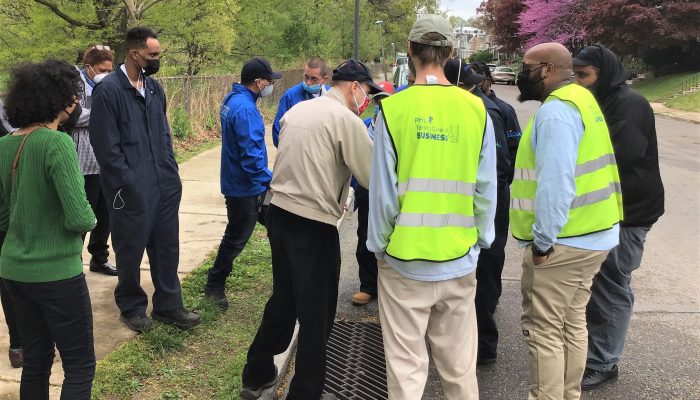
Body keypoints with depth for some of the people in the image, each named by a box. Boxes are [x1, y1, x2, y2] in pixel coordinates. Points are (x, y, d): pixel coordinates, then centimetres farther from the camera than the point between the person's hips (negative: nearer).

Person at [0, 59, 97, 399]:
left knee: (35, 361, 19)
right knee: (80, 367, 6)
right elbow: (80, 218, -23)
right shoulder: (58, 143, -20)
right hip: (56, 273, -7)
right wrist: (89, 218, -2)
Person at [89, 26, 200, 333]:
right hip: (132, 190, -6)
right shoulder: (108, 90, -13)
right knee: (131, 251, 10)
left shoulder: (154, 87, 8)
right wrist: (129, 186, -15)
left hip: (164, 186, 6)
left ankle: (168, 305, 27)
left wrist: (171, 171, 9)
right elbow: (106, 147, -14)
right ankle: (132, 307, 29)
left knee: (166, 247, 12)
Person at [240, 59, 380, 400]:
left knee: (282, 300, 22)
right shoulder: (347, 120, -12)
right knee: (316, 314, 8)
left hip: (279, 214, 8)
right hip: (313, 225, -8)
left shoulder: (296, 110, 10)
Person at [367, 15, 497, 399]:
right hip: (459, 260, 2)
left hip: (404, 259, -2)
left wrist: (379, 245, 5)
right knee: (459, 366, 15)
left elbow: (382, 190, -8)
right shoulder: (476, 109, -4)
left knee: (406, 366, 9)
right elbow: (486, 190, -1)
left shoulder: (393, 108, -9)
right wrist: (480, 241, 13)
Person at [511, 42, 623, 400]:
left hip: (562, 241, -10)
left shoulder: (555, 110, -17)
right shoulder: (582, 100, 14)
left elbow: (555, 183, -26)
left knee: (543, 330, 0)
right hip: (594, 234, 10)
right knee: (572, 323, 18)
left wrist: (542, 240, -20)